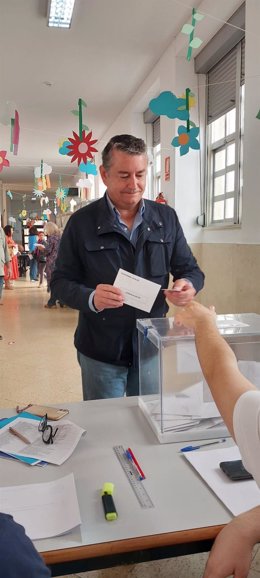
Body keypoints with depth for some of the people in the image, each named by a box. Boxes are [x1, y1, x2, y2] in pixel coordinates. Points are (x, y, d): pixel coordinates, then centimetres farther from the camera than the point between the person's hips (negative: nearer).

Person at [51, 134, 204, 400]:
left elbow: (190, 268, 7)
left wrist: (189, 285, -18)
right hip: (101, 353, -2)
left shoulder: (166, 218, 2)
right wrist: (90, 298, -25)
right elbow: (61, 281, -4)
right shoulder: (81, 222, -5)